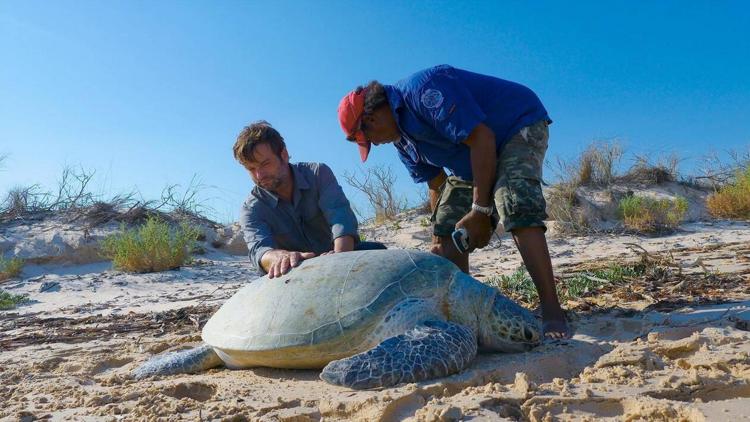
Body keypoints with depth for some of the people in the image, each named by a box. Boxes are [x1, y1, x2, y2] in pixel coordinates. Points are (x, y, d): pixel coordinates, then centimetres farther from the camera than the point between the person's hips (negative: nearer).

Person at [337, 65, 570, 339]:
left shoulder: (423, 91, -28)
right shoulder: (402, 138, 1)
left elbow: (482, 139, -30)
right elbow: (437, 185, 5)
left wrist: (480, 211, -27)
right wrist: (441, 239, 0)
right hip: (472, 161, 9)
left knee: (516, 208, -31)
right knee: (447, 228, -2)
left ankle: (552, 313, -27)